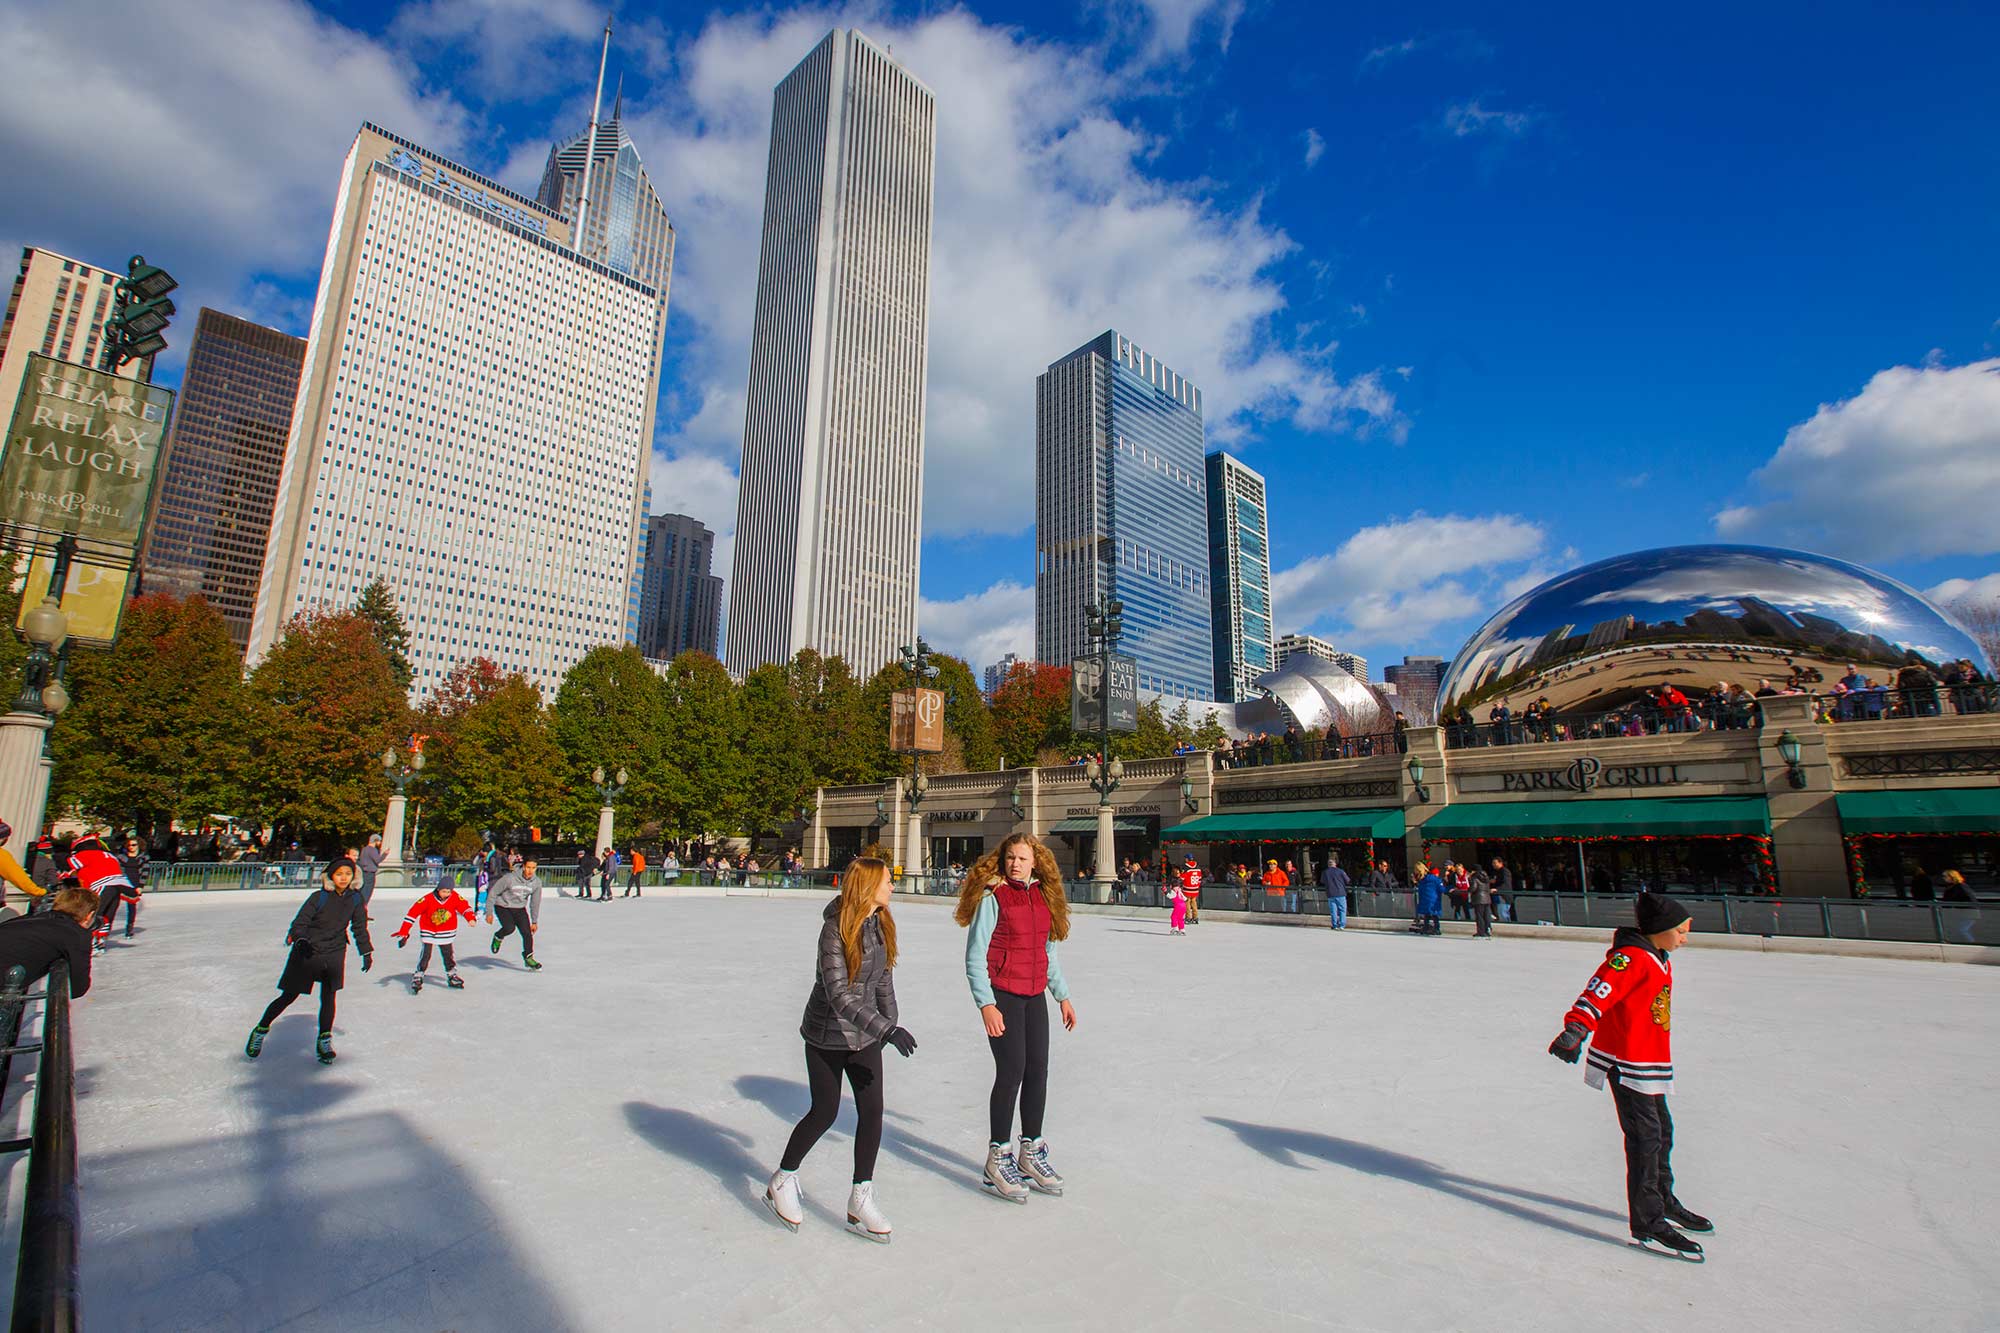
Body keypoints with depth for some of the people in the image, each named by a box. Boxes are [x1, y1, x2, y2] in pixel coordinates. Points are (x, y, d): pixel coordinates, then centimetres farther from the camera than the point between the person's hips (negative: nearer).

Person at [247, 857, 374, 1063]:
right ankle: (261, 1030, 29)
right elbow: (300, 921, -16)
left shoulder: (355, 900, -2)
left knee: (328, 997, 2)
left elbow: (359, 927, 9)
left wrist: (367, 952, 13)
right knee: (289, 996, 8)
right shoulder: (319, 897, -14)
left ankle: (324, 1040, 14)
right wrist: (300, 940, -35)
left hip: (334, 954, 3)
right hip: (306, 952, -3)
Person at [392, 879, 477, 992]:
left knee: (449, 953, 7)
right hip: (427, 930, -2)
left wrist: (471, 918, -35)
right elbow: (413, 912, -20)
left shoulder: (455, 897, -18)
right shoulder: (428, 899, -24)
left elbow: (465, 907, -14)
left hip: (446, 931, 2)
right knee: (425, 954, -9)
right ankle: (417, 978, 5)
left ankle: (452, 976, 24)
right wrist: (403, 932, -19)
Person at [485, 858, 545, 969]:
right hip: (503, 907, -3)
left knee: (527, 932, -9)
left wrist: (534, 921, 7)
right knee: (509, 928, -26)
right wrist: (489, 913, -11)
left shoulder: (536, 883, -11)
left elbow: (535, 903, 2)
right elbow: (493, 893, -12)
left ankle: (528, 958, 10)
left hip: (520, 909, 3)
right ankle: (498, 937, 10)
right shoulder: (509, 878, -24)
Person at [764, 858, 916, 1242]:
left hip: (864, 1034, 6)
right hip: (827, 1034, -6)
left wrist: (890, 1022, 15)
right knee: (825, 1112, 6)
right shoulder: (836, 928, -25)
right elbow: (838, 993, -31)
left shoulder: (882, 925, -3)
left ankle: (860, 1203, 16)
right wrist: (885, 1028, -37)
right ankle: (782, 1182, 32)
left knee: (872, 1111, 2)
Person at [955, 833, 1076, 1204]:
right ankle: (998, 1159, 12)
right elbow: (975, 957, -11)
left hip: (1035, 996, 6)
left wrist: (1063, 995, 17)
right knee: (1012, 1071, -7)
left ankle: (1030, 1152, 27)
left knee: (1038, 1071, 9)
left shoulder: (1043, 896, 7)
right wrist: (986, 1005, -18)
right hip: (1002, 995, -6)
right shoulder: (992, 897, -11)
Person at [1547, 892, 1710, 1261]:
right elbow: (1599, 991, -31)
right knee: (1646, 1137, -8)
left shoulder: (1659, 960, 13)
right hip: (1626, 1061, -10)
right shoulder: (1631, 958, -19)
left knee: (1661, 1131, 21)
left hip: (1651, 1062, 10)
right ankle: (1647, 1225, -2)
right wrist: (1576, 1028, -43)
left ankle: (1663, 1201, 39)